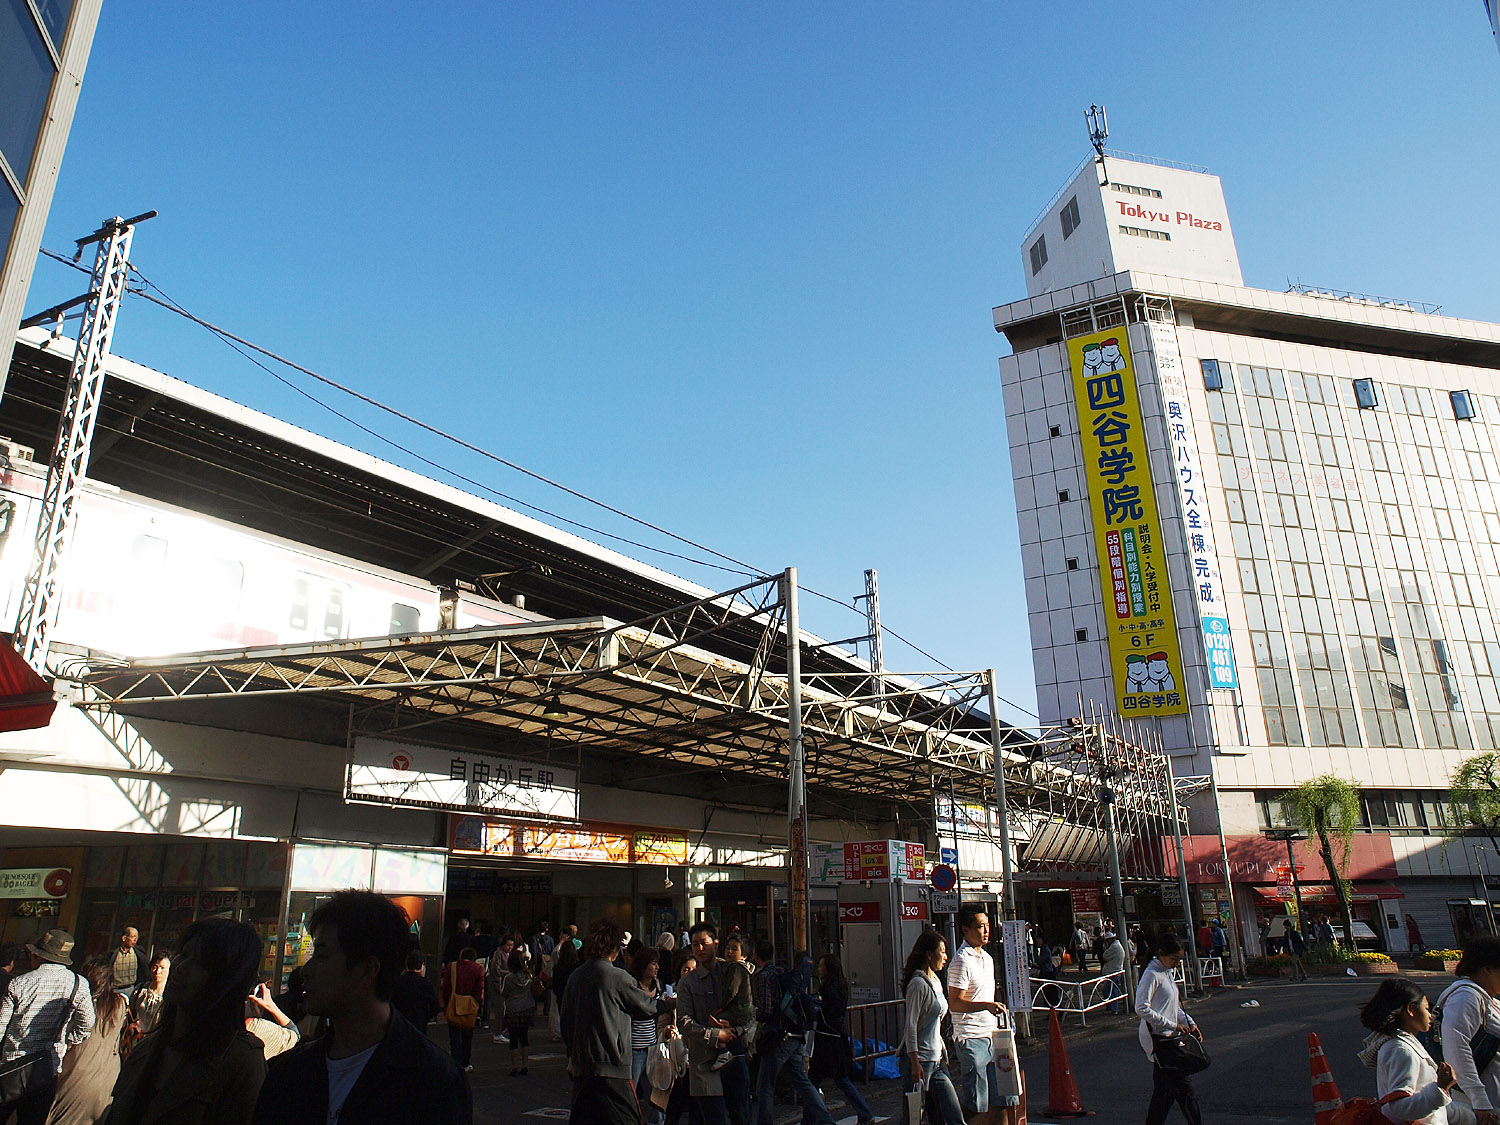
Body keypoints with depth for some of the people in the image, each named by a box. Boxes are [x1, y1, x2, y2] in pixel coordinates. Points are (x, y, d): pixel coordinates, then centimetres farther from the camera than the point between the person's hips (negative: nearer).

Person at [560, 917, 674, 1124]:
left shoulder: (575, 977, 5)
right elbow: (645, 1007, -2)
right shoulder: (617, 977, -13)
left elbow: (566, 1020, 14)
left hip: (581, 1067, 7)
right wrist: (669, 1003, 17)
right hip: (612, 1067, -7)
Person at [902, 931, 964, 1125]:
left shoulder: (936, 981, 13)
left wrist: (943, 1053, 19)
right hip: (921, 1058, -9)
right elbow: (911, 1026, -17)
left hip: (936, 1059, 9)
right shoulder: (919, 983, -15)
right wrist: (915, 1064, -19)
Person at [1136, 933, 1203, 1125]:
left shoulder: (1167, 972, 15)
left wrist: (1190, 1023, 10)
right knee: (1183, 1088, -7)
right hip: (1157, 1039, -10)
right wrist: (1173, 1025, -19)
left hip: (1168, 1037, 10)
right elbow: (1142, 1008, -22)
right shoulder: (1152, 975, -15)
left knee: (1164, 1091, 13)